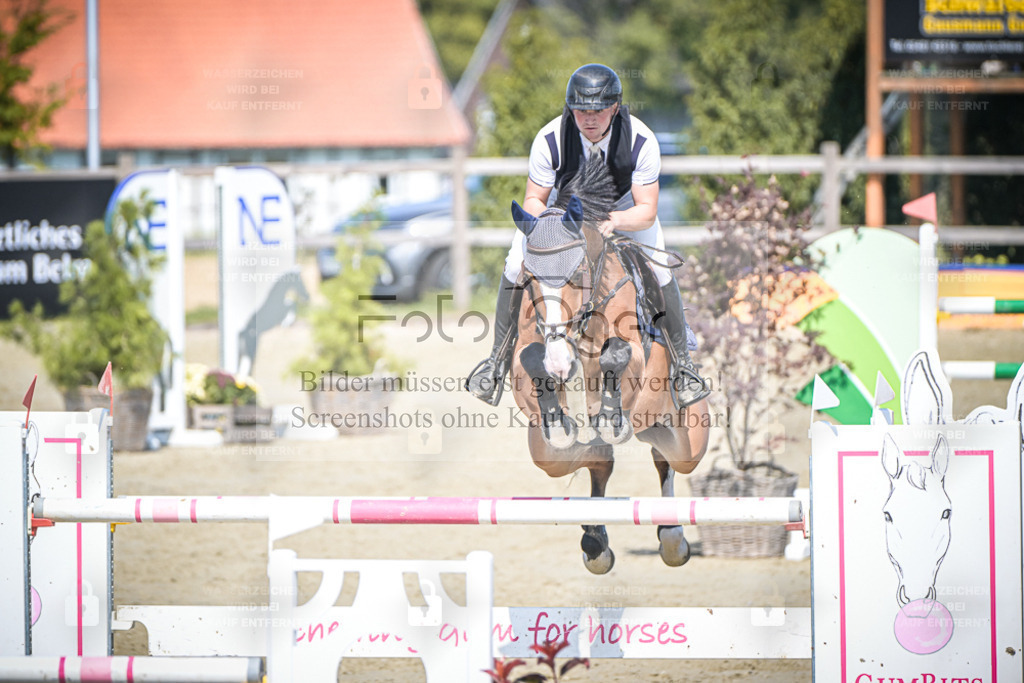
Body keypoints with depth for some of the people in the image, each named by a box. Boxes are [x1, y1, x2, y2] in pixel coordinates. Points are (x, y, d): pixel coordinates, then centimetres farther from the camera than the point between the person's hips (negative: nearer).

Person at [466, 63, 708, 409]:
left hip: (625, 208, -1)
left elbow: (647, 210, -28)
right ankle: (499, 359, 6)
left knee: (658, 270, -19)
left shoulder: (641, 141, -33)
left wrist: (615, 221, -49)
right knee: (516, 265, -13)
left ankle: (680, 362, 1)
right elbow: (533, 200, -19)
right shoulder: (549, 140, -32)